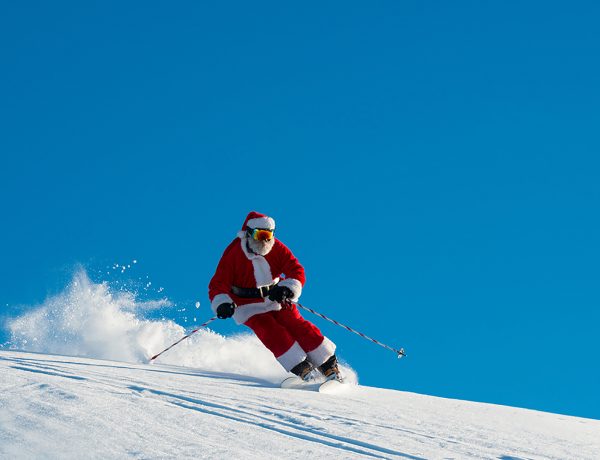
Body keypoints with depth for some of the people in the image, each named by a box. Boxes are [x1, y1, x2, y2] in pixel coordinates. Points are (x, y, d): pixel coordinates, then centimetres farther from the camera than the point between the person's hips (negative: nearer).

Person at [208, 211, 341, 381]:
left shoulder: (277, 248, -7)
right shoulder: (233, 253, -14)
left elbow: (296, 271, -14)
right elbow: (218, 284, -15)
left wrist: (288, 289, -35)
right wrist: (222, 303, -35)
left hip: (277, 299, 2)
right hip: (250, 306, -2)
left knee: (296, 326, -14)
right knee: (271, 332, -24)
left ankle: (329, 365, -7)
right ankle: (300, 368, -22)